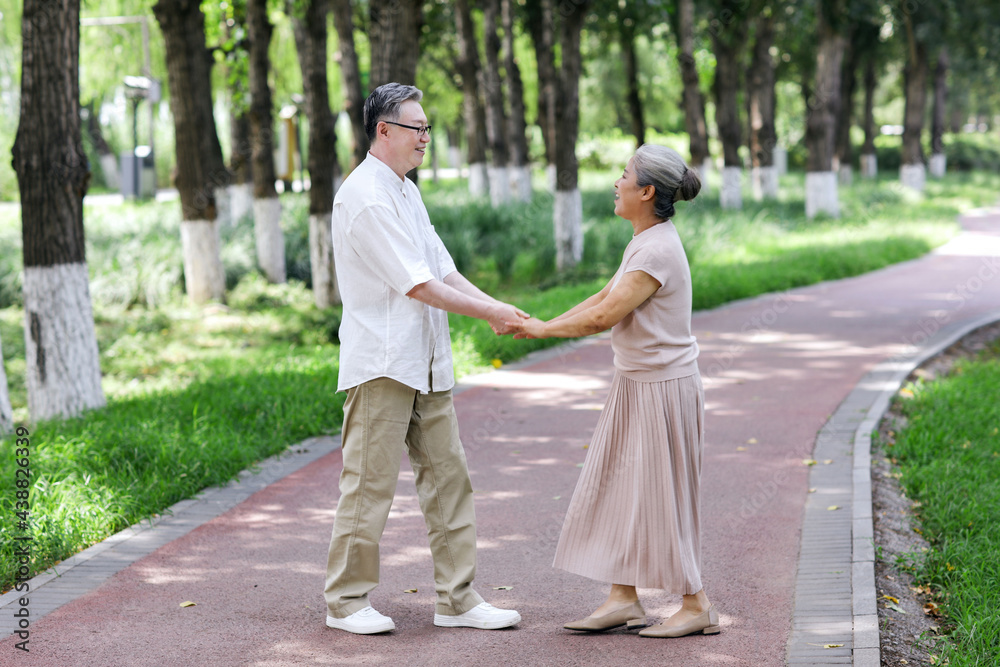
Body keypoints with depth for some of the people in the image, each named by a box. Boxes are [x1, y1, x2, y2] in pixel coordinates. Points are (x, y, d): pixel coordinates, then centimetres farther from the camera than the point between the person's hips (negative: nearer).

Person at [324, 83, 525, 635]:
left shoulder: (405, 192, 18)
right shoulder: (364, 196, -14)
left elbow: (442, 268, 16)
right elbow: (416, 283, -17)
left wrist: (495, 307, 0)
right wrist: (487, 312, -13)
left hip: (425, 362, 10)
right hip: (380, 362, -9)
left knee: (448, 475, 8)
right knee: (369, 483, -4)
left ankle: (457, 598, 13)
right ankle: (346, 600, 7)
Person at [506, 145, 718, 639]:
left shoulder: (658, 252, -22)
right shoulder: (643, 243, 10)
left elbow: (603, 318, -22)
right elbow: (603, 297, 14)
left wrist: (542, 330, -12)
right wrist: (543, 324, 7)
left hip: (663, 389, -10)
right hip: (636, 384, 10)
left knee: (659, 497, -2)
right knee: (616, 487, 11)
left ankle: (697, 606, 8)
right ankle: (624, 598, 15)